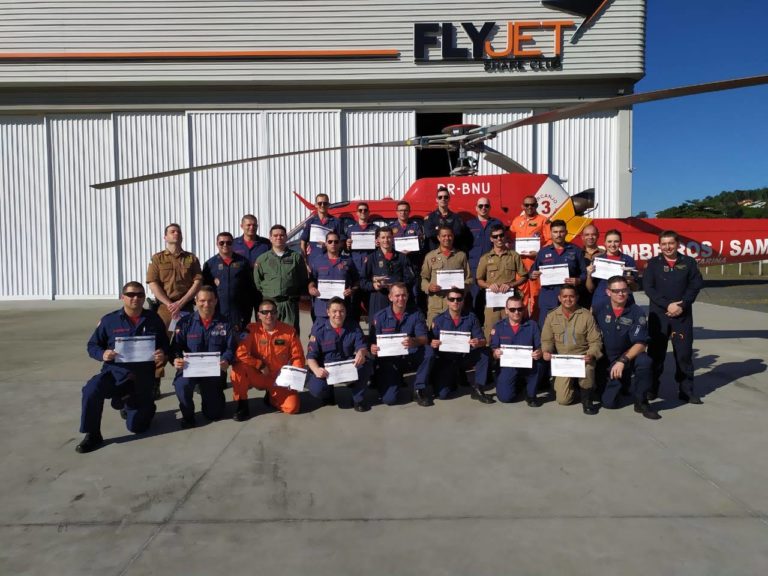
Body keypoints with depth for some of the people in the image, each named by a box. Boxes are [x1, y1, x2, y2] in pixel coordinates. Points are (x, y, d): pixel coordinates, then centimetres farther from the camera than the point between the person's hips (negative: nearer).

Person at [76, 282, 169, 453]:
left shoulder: (154, 320, 3)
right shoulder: (109, 320, 0)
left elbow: (165, 345, 8)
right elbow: (92, 345, 6)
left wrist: (163, 355, -15)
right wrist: (102, 354, -16)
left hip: (142, 378, 1)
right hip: (115, 372, 0)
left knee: (136, 426, 2)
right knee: (92, 389, -34)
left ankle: (128, 404, 39)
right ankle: (92, 435, -11)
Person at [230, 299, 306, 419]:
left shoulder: (289, 330, -9)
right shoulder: (252, 329, -12)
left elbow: (297, 357, -2)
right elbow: (240, 353, -22)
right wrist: (261, 366, -19)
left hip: (279, 379, 1)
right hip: (258, 376, -1)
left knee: (292, 407, -18)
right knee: (239, 366, -31)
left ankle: (272, 396, 17)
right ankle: (242, 405, -11)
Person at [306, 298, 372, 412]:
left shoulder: (353, 326, -4)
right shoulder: (319, 328, -12)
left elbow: (362, 346, -12)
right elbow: (311, 356, -14)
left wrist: (361, 352, -39)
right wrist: (316, 370, -36)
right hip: (325, 369, -2)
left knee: (366, 364, -27)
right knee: (316, 389, -30)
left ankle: (358, 399, -4)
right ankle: (328, 395, 11)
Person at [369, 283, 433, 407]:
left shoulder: (416, 315, -4)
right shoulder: (380, 317, -5)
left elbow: (424, 338, -15)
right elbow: (372, 342, -6)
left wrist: (413, 341, -39)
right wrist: (373, 348, -32)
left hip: (410, 357, 1)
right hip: (388, 360, -1)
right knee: (388, 399, -16)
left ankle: (419, 389, -9)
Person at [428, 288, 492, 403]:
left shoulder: (471, 318, -2)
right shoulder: (438, 319, -4)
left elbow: (483, 340, -7)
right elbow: (431, 342, -7)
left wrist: (479, 343, -31)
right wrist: (433, 344, -32)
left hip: (465, 358, 1)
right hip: (446, 360, -1)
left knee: (484, 352, -27)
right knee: (442, 394, -17)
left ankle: (477, 389, -13)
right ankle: (452, 378, 19)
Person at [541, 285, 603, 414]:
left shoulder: (586, 315, -5)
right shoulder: (552, 316, 2)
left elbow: (595, 341, -5)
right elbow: (547, 340, 6)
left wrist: (591, 354, -24)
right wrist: (546, 351, -15)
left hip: (583, 357, -2)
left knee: (587, 368, -39)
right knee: (563, 399, -7)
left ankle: (587, 399, -9)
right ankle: (571, 384, 31)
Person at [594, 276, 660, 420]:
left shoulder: (636, 312, -11)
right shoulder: (600, 310, -5)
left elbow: (640, 344, -18)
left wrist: (622, 360, -29)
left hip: (628, 358, -1)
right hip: (605, 362, 1)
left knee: (644, 361, -34)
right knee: (608, 402, -7)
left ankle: (641, 402, -12)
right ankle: (622, 382, 28)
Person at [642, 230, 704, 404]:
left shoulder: (688, 262, 5)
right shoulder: (653, 263, 3)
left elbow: (695, 286, 0)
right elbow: (648, 288, -5)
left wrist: (682, 305, -13)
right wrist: (667, 305, -15)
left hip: (683, 315, 1)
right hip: (658, 314, 0)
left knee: (684, 353, 3)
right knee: (656, 352, 4)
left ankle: (686, 390, 13)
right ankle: (651, 388, 15)